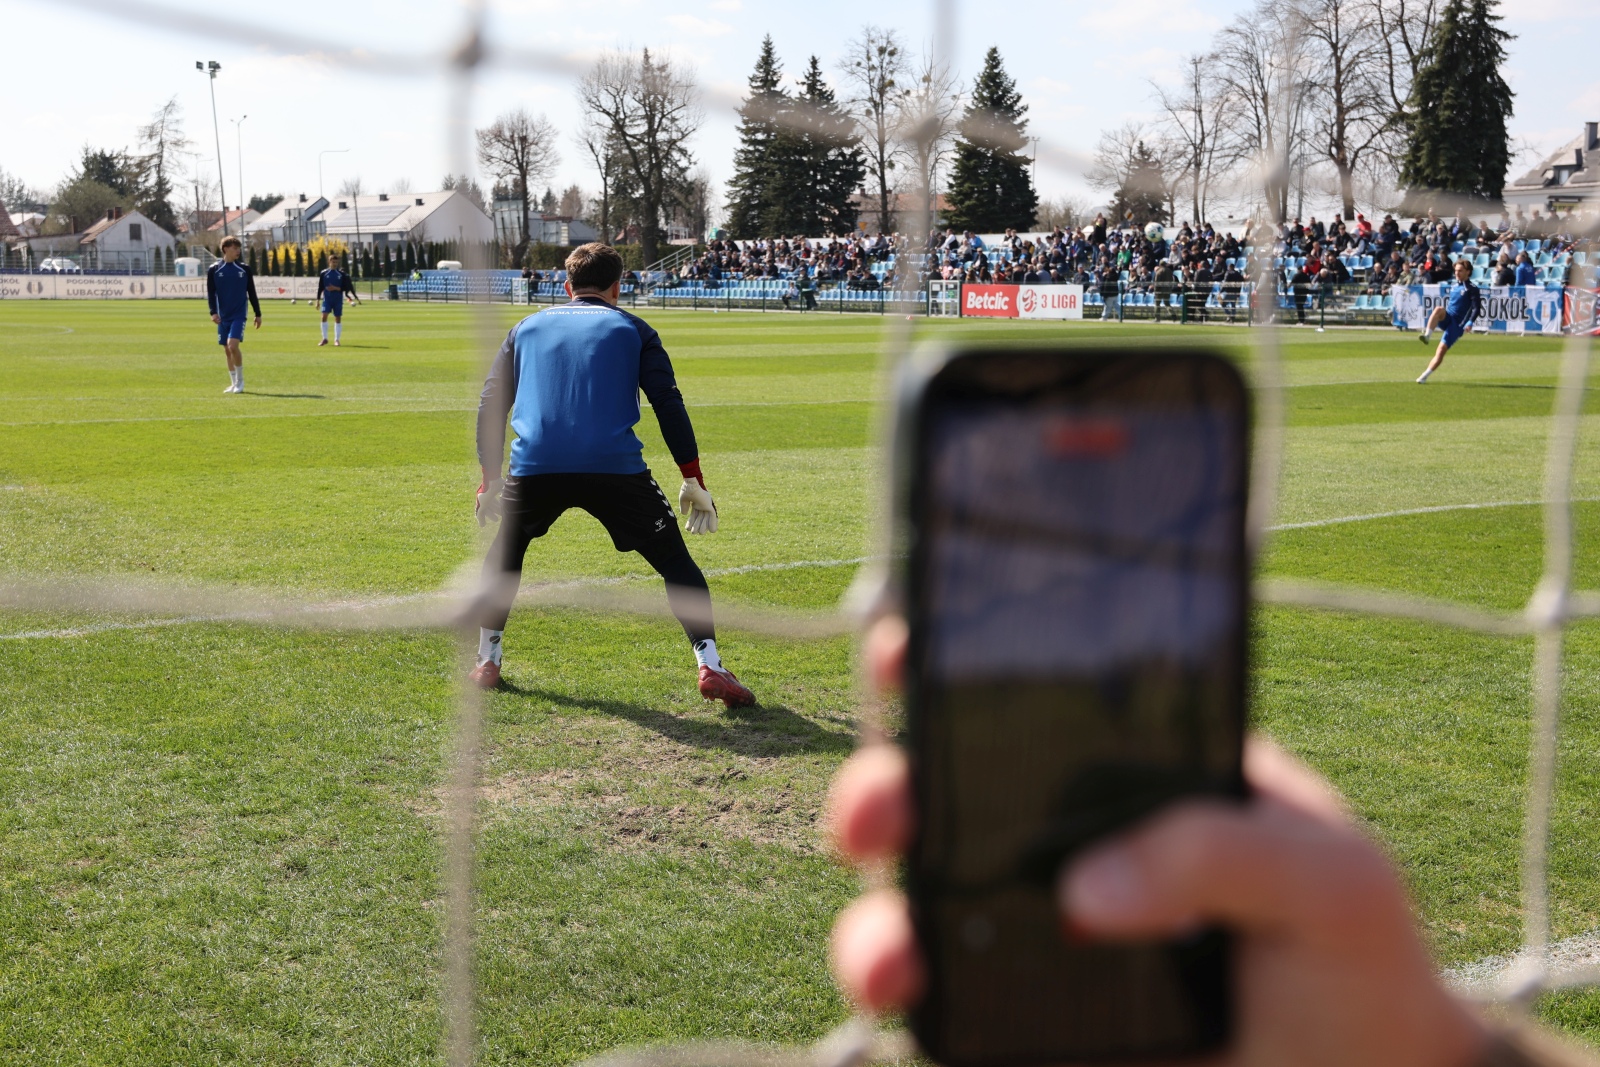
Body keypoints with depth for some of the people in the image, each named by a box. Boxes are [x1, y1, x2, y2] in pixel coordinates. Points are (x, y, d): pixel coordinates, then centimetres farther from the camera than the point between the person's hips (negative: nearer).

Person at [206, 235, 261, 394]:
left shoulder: (244, 269, 3)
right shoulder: (214, 270, 1)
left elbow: (251, 293, 9)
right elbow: (210, 293, 0)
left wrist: (258, 314, 9)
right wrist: (213, 312, -12)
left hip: (239, 315, -2)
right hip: (223, 317, 2)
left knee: (233, 346, -18)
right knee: (227, 350, 7)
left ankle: (240, 381, -3)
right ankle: (234, 383, 19)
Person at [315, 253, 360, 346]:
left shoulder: (342, 274, 3)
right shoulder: (324, 274, 3)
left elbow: (345, 288, 1)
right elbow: (320, 288, 6)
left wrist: (336, 288, -15)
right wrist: (318, 300, 3)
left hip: (338, 300, 1)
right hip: (327, 299, -1)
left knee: (338, 318, 3)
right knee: (324, 316, -12)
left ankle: (336, 339, 11)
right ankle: (324, 338, -3)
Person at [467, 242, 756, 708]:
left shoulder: (527, 328, 25)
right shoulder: (632, 329, 17)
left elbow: (491, 403, 22)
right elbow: (669, 404, 8)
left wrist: (490, 477, 29)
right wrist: (694, 481, 10)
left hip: (534, 468, 2)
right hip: (614, 466, -2)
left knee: (504, 553, 30)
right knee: (675, 563, 9)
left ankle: (487, 661, 30)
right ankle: (710, 666, -4)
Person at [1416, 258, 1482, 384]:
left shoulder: (1472, 289, -4)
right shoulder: (1454, 287, 17)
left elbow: (1476, 307, -12)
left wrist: (1470, 322, -24)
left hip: (1457, 324, -5)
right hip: (1446, 319, 5)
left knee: (1441, 350, -11)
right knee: (1439, 309, -32)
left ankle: (1424, 376, -5)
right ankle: (1427, 335, -48)